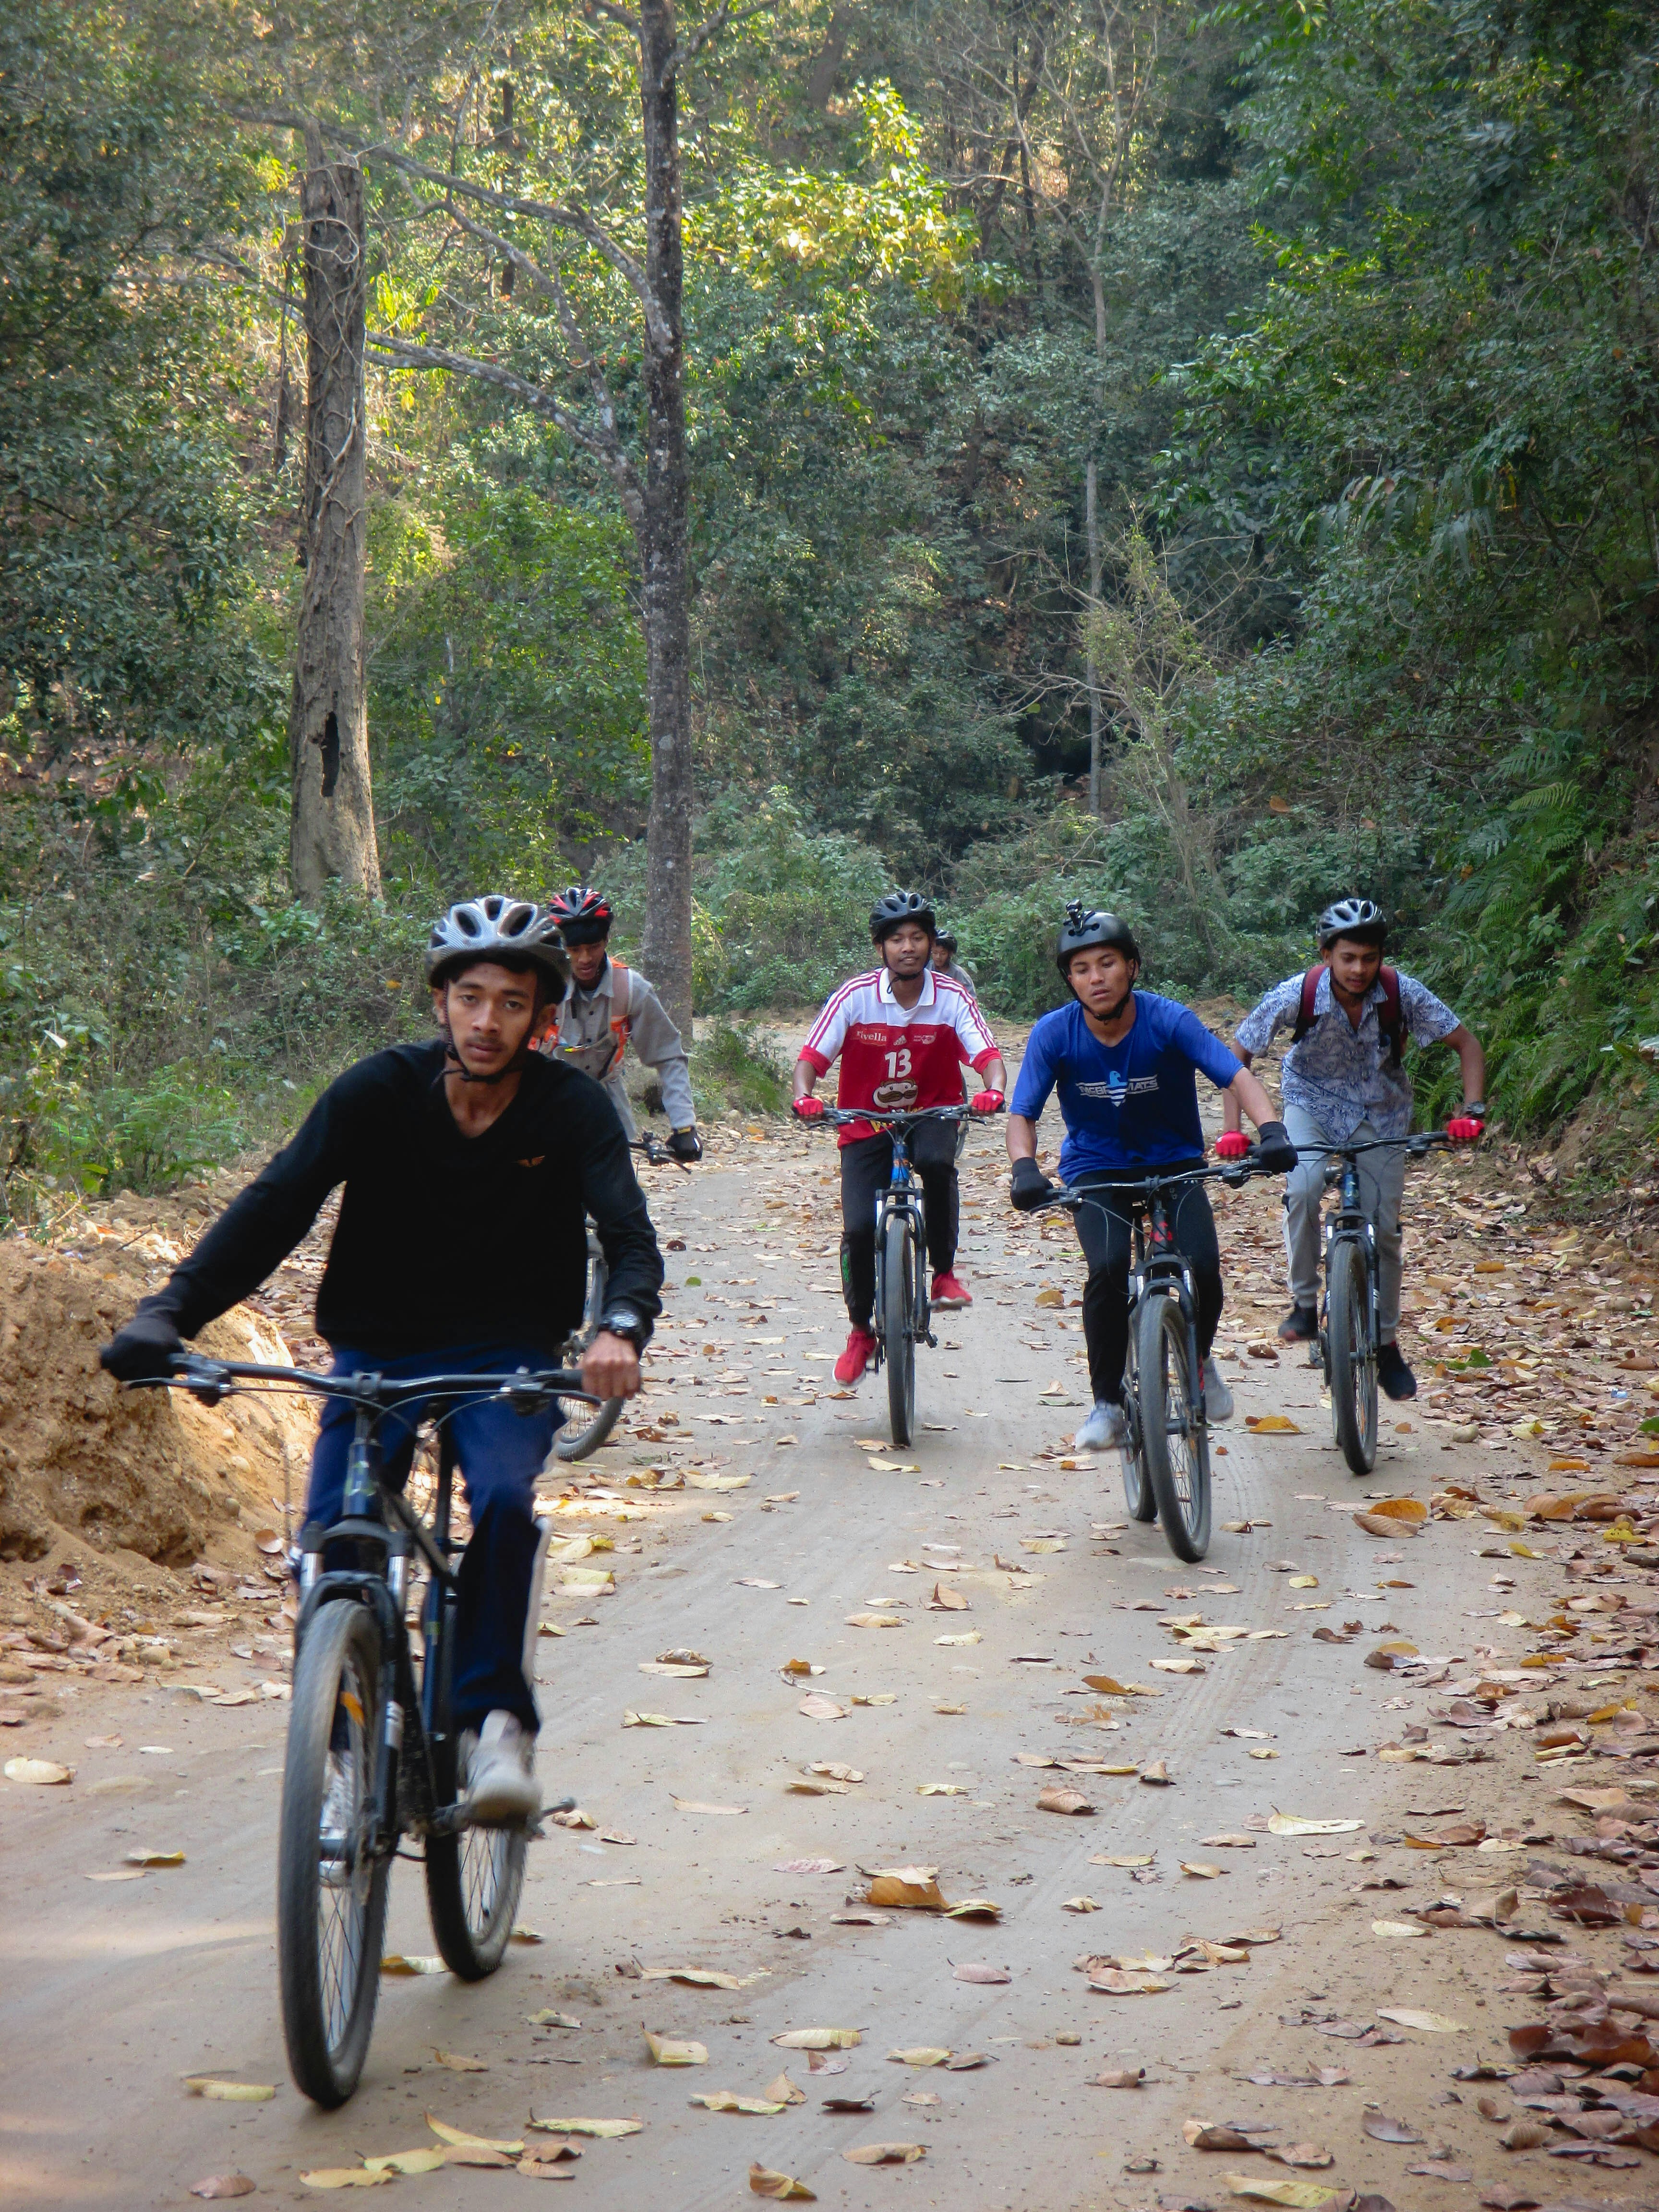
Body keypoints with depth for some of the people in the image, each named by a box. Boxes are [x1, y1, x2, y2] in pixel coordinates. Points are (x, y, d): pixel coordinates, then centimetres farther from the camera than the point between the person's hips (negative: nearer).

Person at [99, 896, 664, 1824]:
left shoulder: (571, 1106, -11)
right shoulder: (380, 1090, -11)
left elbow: (631, 1234, -21)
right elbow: (275, 1204, -18)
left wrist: (623, 1328, -45)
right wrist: (168, 1312, -33)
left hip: (505, 1357, -1)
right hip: (377, 1352, 1)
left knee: (504, 1500, -30)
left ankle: (497, 1720, -16)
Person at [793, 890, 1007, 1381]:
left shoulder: (952, 999, -11)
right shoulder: (855, 996, -12)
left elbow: (988, 1056, -19)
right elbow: (811, 1058, -14)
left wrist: (993, 1090, -42)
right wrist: (804, 1097, -35)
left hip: (931, 1115, 0)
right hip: (866, 1125, 0)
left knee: (937, 1161, -36)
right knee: (859, 1229, -13)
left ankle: (944, 1273, -15)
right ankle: (860, 1332, 12)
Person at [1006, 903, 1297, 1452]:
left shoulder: (1168, 1021, -17)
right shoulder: (1054, 1033, -14)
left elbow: (1236, 1075, -26)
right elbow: (1022, 1113, -15)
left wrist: (1270, 1129, -44)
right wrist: (1024, 1168, -36)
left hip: (1173, 1164, 0)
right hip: (1096, 1171, 0)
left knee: (1203, 1267, -21)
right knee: (1108, 1268, -26)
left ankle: (1199, 1359, 14)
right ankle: (1107, 1404, -9)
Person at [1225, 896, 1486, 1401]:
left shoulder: (1402, 992, -25)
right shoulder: (1297, 994, -27)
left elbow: (1467, 1044, -16)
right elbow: (1239, 1054, -16)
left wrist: (1473, 1110, -31)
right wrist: (1233, 1127, -27)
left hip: (1380, 1109, 1)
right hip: (1313, 1101, -1)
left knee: (1383, 1226, -2)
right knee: (1303, 1189, -29)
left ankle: (1387, 1342, 18)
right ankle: (1305, 1304, -11)